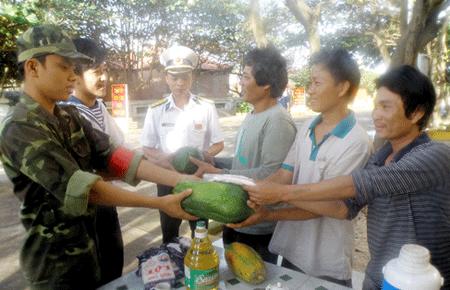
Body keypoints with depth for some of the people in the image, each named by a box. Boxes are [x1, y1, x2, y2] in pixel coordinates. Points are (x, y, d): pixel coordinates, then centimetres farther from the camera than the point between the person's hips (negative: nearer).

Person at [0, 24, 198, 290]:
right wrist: (160, 204, -31)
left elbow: (114, 156, -7)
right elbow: (80, 187, -30)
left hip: (88, 247, 7)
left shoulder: (69, 116, 3)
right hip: (57, 265, -7)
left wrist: (179, 179, -19)